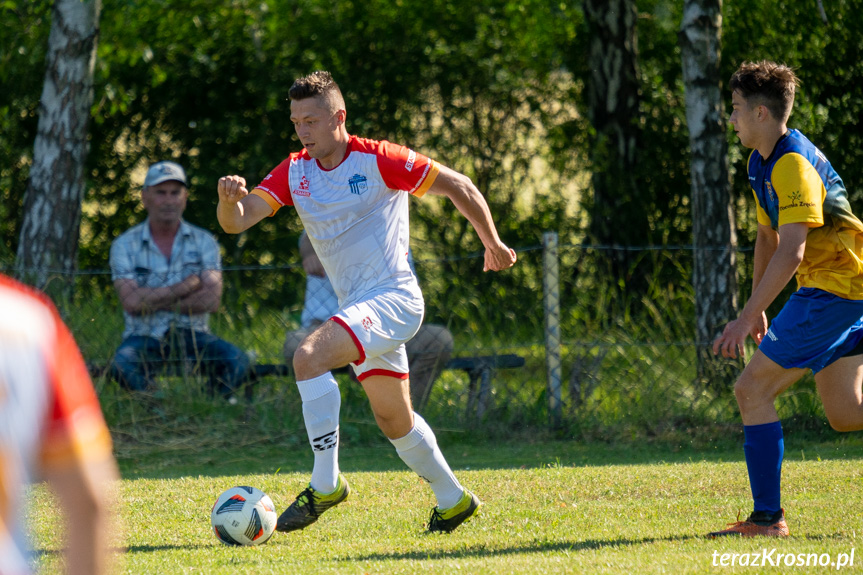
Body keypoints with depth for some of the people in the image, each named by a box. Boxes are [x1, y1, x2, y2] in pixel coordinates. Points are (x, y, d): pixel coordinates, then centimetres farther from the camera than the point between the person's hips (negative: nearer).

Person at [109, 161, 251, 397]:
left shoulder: (203, 242, 8)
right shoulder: (125, 245, 4)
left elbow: (211, 299, -6)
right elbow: (131, 302, -10)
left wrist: (156, 303, -10)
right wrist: (187, 286, -6)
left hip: (192, 335, 1)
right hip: (144, 337, -1)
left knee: (236, 360, -28)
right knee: (123, 364, -36)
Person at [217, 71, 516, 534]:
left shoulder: (378, 160, -11)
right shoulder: (294, 172, 5)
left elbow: (458, 186, -3)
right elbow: (237, 221, -6)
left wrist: (493, 245, 4)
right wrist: (230, 199, -29)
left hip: (394, 297, -8)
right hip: (358, 308, 8)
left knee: (309, 357, -27)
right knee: (394, 422, 17)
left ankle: (325, 483, -22)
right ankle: (452, 499, 36)